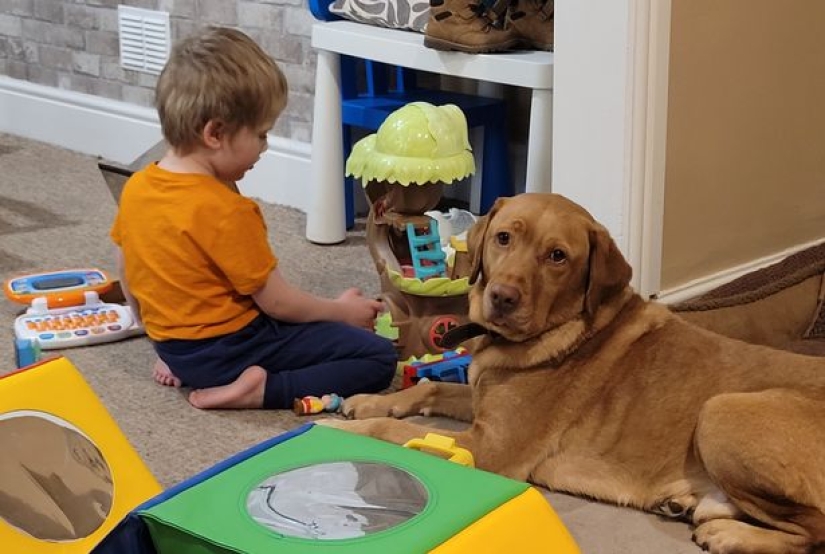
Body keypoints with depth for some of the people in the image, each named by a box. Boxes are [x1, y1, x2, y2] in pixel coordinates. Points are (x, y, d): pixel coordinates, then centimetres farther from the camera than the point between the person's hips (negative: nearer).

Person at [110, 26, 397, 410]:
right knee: (378, 357, -14)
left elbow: (128, 281, 8)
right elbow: (278, 303, -17)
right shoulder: (227, 212, -26)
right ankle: (262, 390, -18)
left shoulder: (135, 187, -3)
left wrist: (166, 334, 22)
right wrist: (342, 311, -1)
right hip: (231, 347, -9)